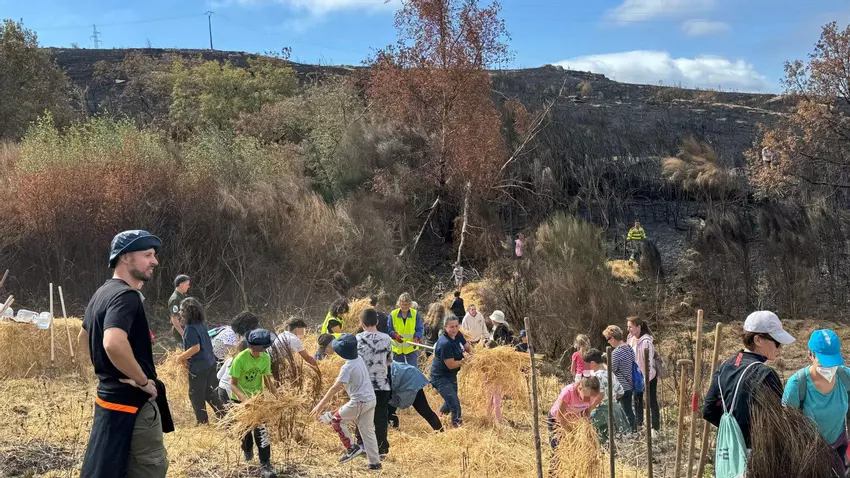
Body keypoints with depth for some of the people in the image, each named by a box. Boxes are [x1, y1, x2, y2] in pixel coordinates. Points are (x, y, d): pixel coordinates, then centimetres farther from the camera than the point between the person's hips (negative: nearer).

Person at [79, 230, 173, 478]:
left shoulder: (102, 293, 11)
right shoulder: (126, 296, -20)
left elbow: (84, 336, 28)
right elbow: (114, 344, -38)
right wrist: (144, 381, -24)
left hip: (110, 395, 10)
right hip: (132, 402, -10)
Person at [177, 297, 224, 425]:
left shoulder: (190, 328, -18)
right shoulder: (201, 324, 7)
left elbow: (196, 348, -24)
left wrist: (181, 357, -12)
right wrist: (186, 356, 19)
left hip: (198, 366, -8)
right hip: (210, 362, 8)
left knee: (196, 395, 6)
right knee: (210, 392, 18)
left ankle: (202, 421, 14)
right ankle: (223, 417, 20)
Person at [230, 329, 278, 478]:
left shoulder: (266, 358, -13)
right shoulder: (240, 359, -26)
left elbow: (267, 379, -2)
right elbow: (233, 384, -24)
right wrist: (244, 398, -39)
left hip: (257, 397, 2)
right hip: (240, 398, -2)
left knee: (262, 430, -6)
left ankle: (265, 464, -1)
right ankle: (247, 451, 44)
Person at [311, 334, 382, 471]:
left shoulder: (348, 367, -18)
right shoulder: (359, 359, 7)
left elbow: (335, 387, -20)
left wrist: (321, 404, -16)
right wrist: (330, 395, 25)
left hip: (359, 402, -8)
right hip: (371, 399, 8)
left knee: (336, 420, 10)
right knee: (368, 431, 15)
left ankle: (352, 448, 8)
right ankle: (375, 463, 17)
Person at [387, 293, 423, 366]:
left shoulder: (415, 314, -3)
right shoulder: (393, 314, -3)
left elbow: (420, 329, 0)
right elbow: (388, 329, -1)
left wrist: (417, 337, -20)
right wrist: (395, 335, -21)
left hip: (412, 348, -1)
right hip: (397, 349, 1)